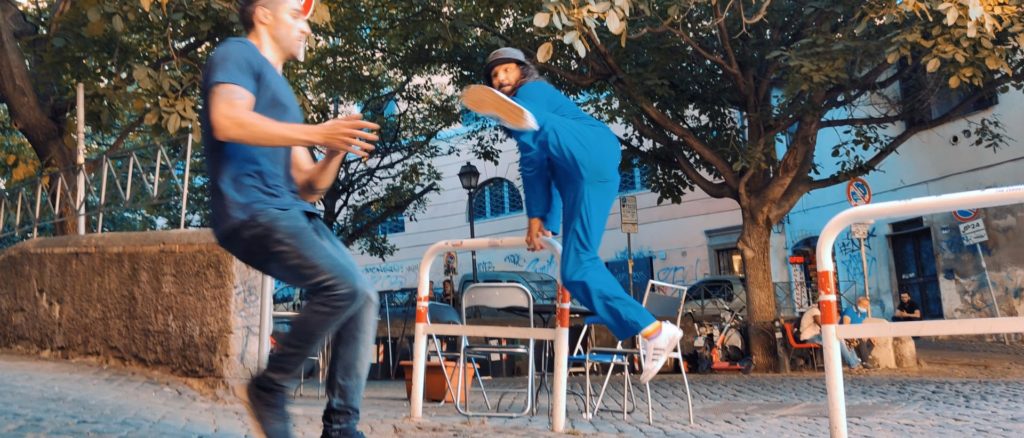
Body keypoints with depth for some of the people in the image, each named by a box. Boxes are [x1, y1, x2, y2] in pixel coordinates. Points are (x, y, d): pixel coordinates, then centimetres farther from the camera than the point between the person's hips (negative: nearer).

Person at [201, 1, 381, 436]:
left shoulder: (281, 90, 28)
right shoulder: (237, 54, 4)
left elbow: (307, 187, 22)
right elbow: (227, 121, -20)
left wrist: (335, 153, 4)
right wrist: (316, 133, -20)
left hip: (292, 213, 9)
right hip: (249, 210, -9)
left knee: (364, 297, -3)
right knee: (343, 285, -24)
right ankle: (269, 387, -5)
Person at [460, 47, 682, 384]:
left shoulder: (532, 92, 11)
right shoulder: (523, 104, 38)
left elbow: (532, 159, 3)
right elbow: (546, 165, 35)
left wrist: (535, 216, 3)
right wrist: (547, 223, 27)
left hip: (591, 155, -7)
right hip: (582, 176, 7)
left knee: (536, 135, -28)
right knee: (576, 270, 0)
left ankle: (523, 117, -66)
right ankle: (653, 331, 1)